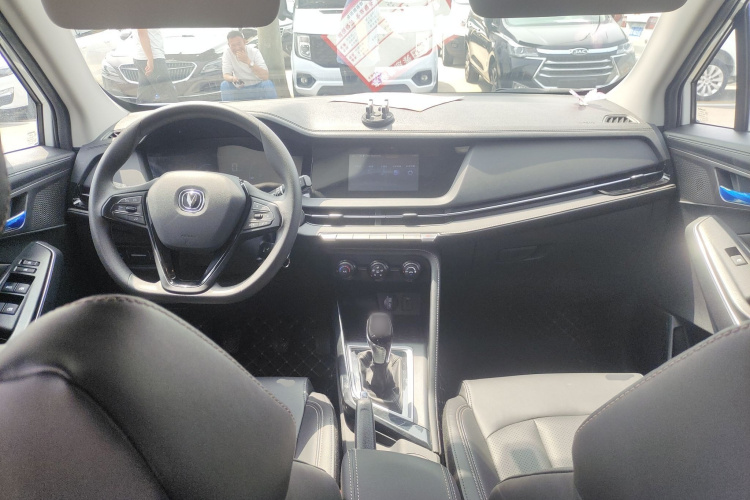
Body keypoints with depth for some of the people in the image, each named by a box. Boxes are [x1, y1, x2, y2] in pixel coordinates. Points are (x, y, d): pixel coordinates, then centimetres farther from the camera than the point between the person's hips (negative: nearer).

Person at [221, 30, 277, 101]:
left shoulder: (254, 51, -14)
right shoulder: (227, 52, -9)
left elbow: (265, 76, -26)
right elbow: (226, 75, -14)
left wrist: (248, 61, -35)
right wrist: (233, 79, -38)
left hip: (257, 87, -2)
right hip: (240, 88, 2)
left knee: (268, 84, -31)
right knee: (225, 85, -25)